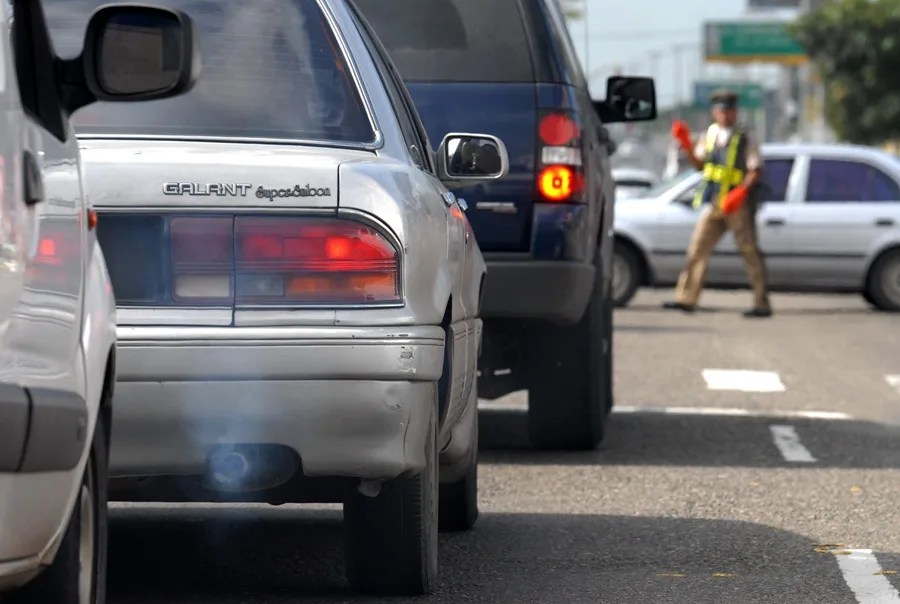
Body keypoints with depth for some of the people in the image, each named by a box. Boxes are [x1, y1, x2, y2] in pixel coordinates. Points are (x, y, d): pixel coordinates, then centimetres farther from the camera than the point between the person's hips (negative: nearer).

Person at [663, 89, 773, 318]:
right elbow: (700, 164, 20)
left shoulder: (744, 138, -5)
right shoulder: (711, 134, 12)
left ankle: (762, 304, 0)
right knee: (698, 247, 2)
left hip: (738, 205, -6)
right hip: (714, 203, 6)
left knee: (749, 252, -3)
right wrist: (687, 146, 4)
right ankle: (686, 298, 4)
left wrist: (740, 192, -25)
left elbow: (756, 170, -11)